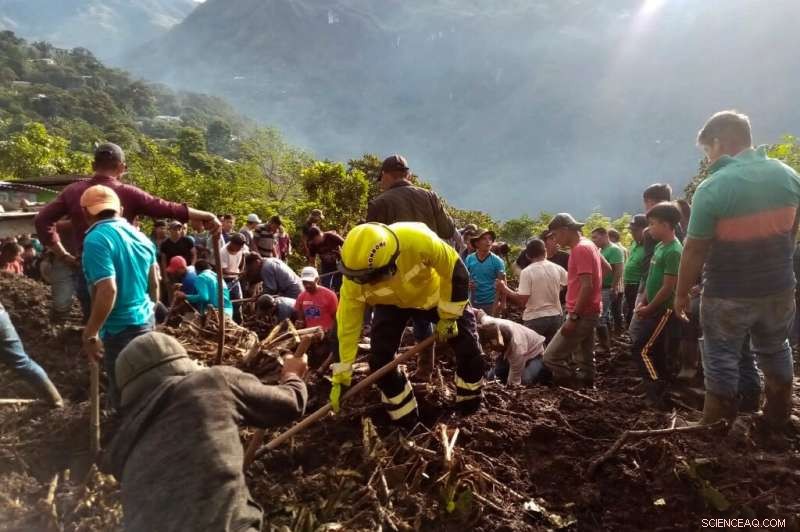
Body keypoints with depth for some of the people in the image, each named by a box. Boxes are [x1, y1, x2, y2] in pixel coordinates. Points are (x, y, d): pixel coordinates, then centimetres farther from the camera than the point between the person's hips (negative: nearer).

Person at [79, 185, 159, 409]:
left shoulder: (97, 239, -16)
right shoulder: (140, 236, 7)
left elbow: (108, 291, -25)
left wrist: (90, 334, -18)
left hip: (121, 328, -8)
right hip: (145, 321, 8)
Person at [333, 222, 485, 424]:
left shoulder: (417, 240, -45)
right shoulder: (354, 280, -34)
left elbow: (456, 272, -28)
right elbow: (347, 325, -20)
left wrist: (448, 316, -19)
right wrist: (341, 377, -16)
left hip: (435, 293, -1)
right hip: (392, 304, 2)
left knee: (469, 350, -3)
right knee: (379, 360, -11)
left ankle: (470, 411, 25)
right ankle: (406, 421, 10)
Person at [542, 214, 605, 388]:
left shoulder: (581, 249, -17)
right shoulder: (587, 245, 13)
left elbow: (587, 286, -24)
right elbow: (607, 268, 25)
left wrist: (573, 317, -24)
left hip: (582, 314, -10)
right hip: (588, 312, 10)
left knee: (551, 357, -9)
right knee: (584, 360, 15)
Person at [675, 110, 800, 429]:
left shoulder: (712, 188, -21)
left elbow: (695, 251, -18)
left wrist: (682, 293, -6)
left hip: (728, 293, -5)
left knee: (722, 359, 8)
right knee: (774, 350, 24)